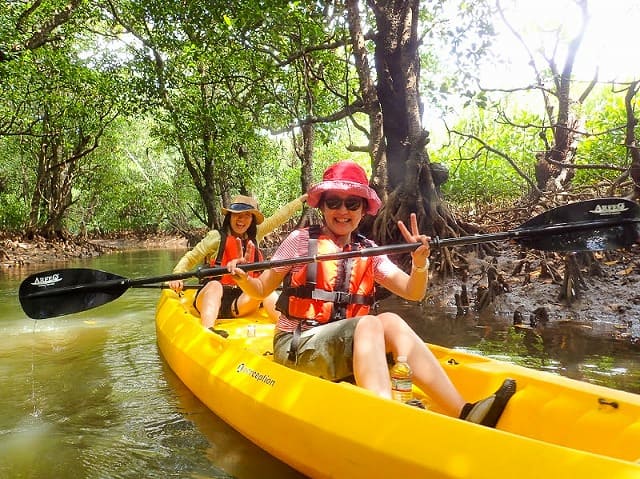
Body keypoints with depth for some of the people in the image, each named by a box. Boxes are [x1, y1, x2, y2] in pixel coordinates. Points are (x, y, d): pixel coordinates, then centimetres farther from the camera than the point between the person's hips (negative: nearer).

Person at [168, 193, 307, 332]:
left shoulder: (254, 237, 14)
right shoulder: (217, 237, 0)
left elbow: (278, 217, 19)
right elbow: (190, 258, 1)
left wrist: (302, 198, 24)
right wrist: (178, 276, -17)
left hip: (239, 302, 4)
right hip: (210, 296, -3)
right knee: (215, 285, -35)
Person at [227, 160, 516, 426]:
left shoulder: (369, 252, 9)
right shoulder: (302, 240, -2)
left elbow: (413, 293, 4)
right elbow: (261, 290, 1)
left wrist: (419, 264, -15)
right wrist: (242, 278, -20)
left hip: (346, 350, 4)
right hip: (295, 348, -4)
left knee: (391, 321, -24)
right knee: (370, 323, -29)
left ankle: (462, 413, -31)